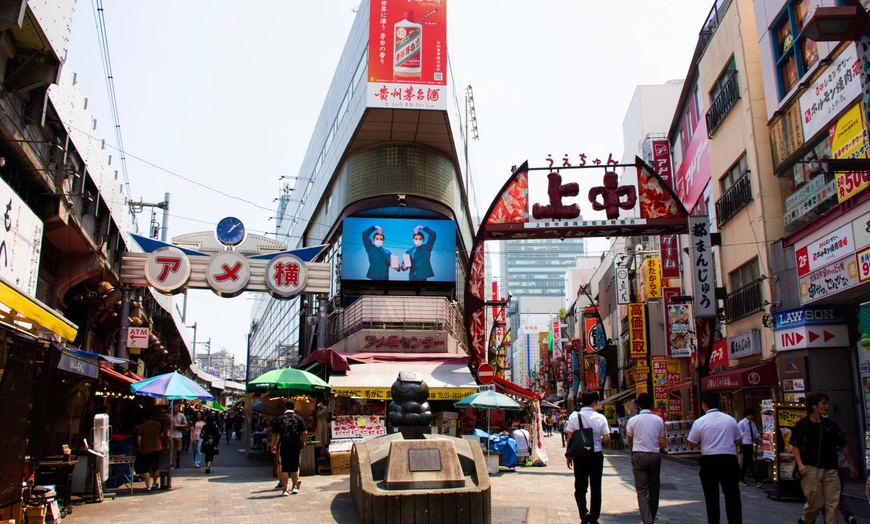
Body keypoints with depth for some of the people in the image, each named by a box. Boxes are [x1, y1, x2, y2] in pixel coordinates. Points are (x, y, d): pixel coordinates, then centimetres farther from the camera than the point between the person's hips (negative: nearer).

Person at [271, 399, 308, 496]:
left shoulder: (279, 419, -1)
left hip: (284, 446, -1)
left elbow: (274, 434, -1)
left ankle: (284, 489, 1)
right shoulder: (299, 418, 0)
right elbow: (305, 432, -4)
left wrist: (273, 446, 9)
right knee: (295, 467, 15)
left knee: (284, 467, 2)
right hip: (296, 445, 1)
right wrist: (303, 442, 11)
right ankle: (295, 486, 22)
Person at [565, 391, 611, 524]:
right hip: (596, 456, 0)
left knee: (580, 488, 8)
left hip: (579, 457, 0)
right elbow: (606, 439, -6)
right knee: (596, 488, 13)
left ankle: (584, 512, -15)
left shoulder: (574, 416, -5)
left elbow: (570, 438, -3)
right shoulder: (600, 418, -5)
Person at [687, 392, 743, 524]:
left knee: (711, 496, 12)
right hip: (729, 460, 1)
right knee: (732, 495, 3)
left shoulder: (699, 422, -7)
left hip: (709, 461, -1)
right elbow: (738, 442, 9)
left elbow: (692, 444, -1)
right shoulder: (731, 420, 1)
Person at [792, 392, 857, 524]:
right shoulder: (801, 425, -1)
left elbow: (843, 446, 17)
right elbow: (795, 446, 0)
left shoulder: (831, 425, 10)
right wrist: (800, 464, -11)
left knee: (832, 503, -1)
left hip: (830, 470, 4)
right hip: (810, 469, -4)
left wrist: (852, 465, 21)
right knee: (816, 502, -1)